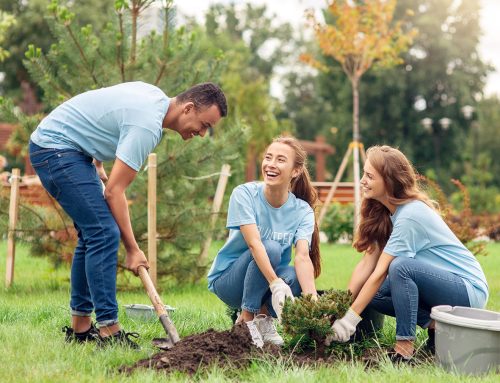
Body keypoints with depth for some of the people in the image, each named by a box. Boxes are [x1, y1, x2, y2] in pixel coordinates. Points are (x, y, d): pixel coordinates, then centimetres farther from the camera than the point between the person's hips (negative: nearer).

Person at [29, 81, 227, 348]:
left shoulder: (156, 96, 6)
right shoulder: (147, 125, -23)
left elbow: (101, 117, 22)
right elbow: (115, 191, -22)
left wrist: (97, 165, 22)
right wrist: (132, 250, -16)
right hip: (55, 148, -11)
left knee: (92, 234, 10)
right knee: (104, 233, -16)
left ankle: (80, 327, 15)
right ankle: (108, 330, -15)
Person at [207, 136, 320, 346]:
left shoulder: (302, 211, -9)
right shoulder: (244, 194, -18)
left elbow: (302, 257, -24)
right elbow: (253, 243, -31)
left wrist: (311, 298, -43)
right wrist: (275, 283, -45)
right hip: (227, 279, -2)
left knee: (297, 279, -32)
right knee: (270, 248, -31)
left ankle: (262, 316, -1)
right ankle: (246, 320, -16)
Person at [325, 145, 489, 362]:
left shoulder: (410, 216, -25)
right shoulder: (384, 212, 2)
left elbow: (380, 273, -25)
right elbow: (367, 263, -2)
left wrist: (350, 318, -23)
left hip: (469, 289, -9)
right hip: (439, 283, 9)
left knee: (400, 267, -32)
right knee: (370, 293, -4)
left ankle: (404, 347, -23)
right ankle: (434, 325, 3)